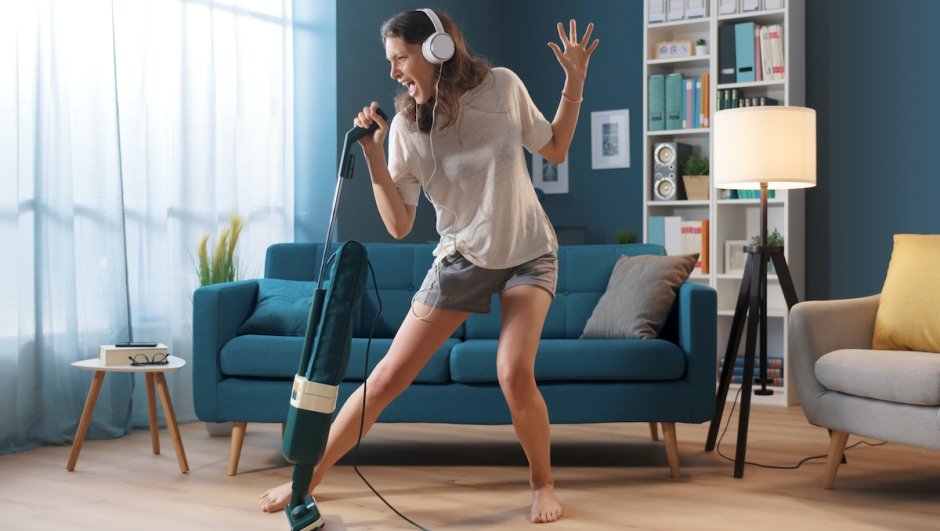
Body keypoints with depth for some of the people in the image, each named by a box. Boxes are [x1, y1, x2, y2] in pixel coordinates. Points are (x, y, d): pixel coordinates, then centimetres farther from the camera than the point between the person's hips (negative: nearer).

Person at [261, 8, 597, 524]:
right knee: (388, 376, -3)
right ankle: (308, 475, 12)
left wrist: (574, 81, -3)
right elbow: (399, 225, -9)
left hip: (528, 253, -1)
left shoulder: (502, 86, -8)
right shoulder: (406, 127, -8)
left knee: (514, 374, -24)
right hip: (461, 259, 1)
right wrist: (373, 155, -19)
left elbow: (555, 150, 6)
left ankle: (543, 481, 3)